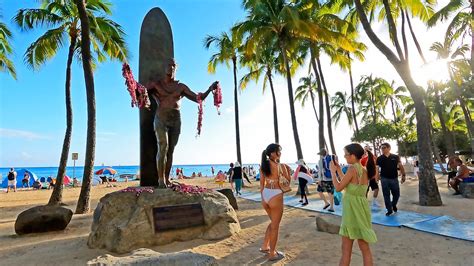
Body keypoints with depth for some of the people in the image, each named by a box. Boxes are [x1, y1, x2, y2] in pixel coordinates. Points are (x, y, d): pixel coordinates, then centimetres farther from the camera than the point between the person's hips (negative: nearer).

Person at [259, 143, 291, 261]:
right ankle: (272, 254, 20)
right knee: (275, 225, 9)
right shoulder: (280, 166, -13)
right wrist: (288, 169, 12)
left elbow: (262, 184, 9)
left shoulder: (263, 166, 4)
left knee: (273, 222, 26)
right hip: (275, 196, -6)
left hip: (265, 195, 7)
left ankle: (265, 246, 32)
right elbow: (288, 181, -1)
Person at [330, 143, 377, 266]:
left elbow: (338, 188, -14)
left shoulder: (352, 169, -18)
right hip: (360, 208, 8)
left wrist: (333, 171, -4)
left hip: (352, 210, -8)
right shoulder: (364, 170, 6)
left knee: (346, 248, 6)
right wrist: (339, 170, 15)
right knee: (364, 247, 17)